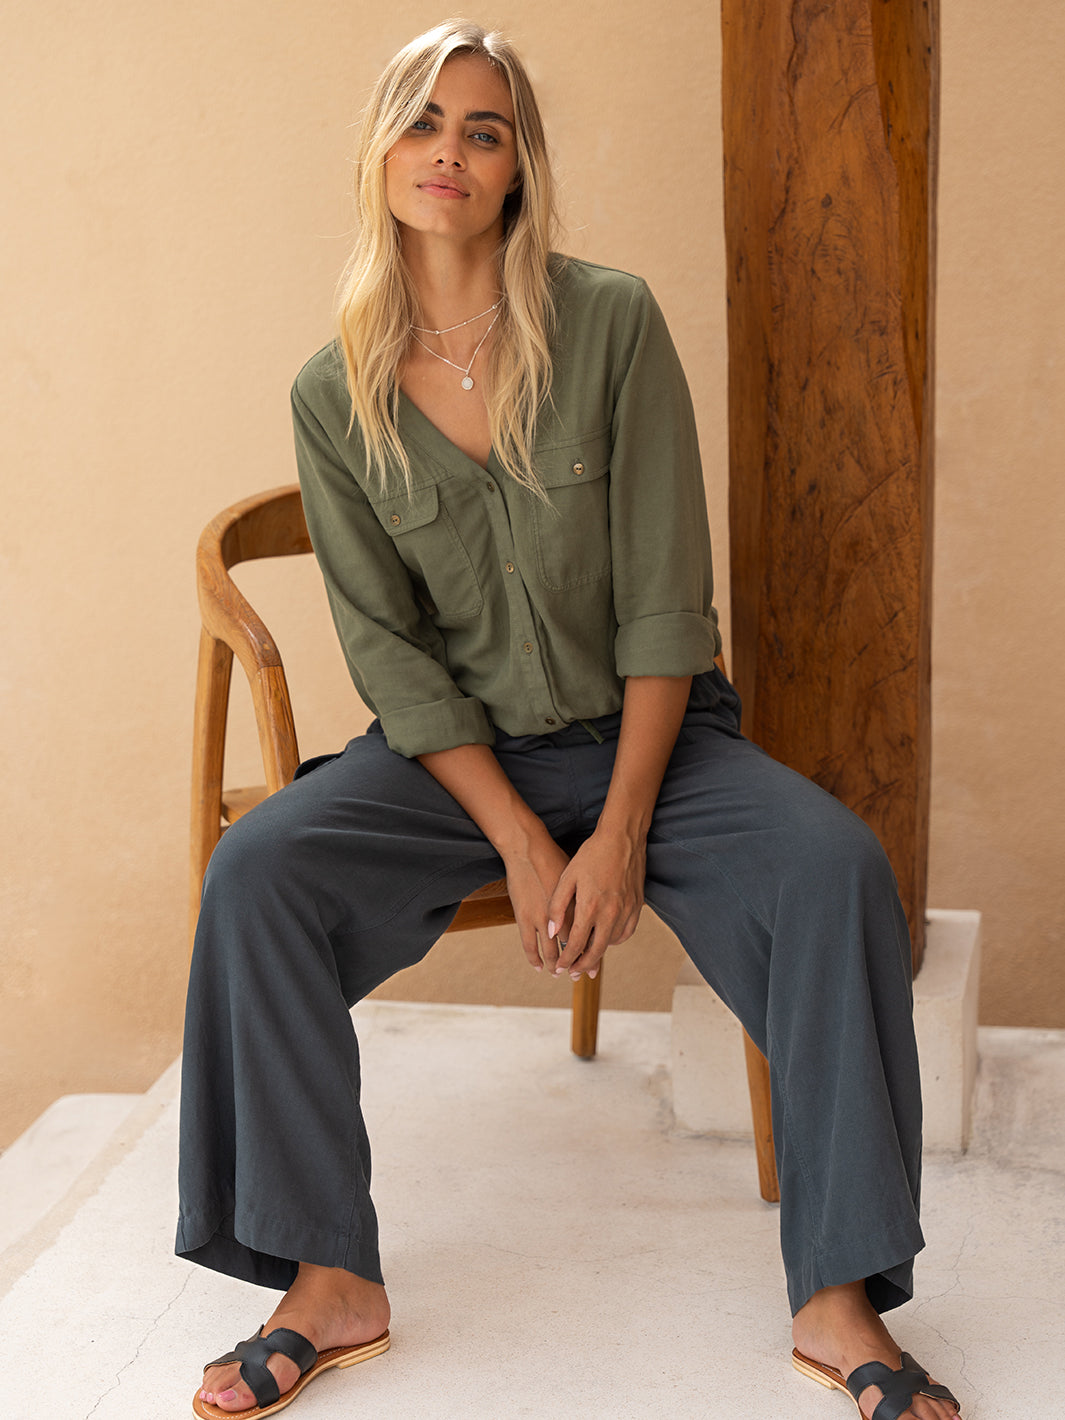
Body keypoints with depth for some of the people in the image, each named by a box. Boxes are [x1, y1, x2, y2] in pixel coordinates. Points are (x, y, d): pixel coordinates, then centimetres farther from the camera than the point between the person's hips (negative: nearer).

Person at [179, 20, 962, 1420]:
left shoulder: (613, 322, -7)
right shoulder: (335, 395, -2)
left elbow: (666, 599, -9)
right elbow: (385, 646, -5)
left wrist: (621, 833, -17)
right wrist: (520, 839, -16)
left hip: (649, 733, -1)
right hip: (451, 750, 1)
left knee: (835, 867, -28)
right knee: (255, 872, -24)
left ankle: (838, 1297, -18)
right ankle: (329, 1285, -14)